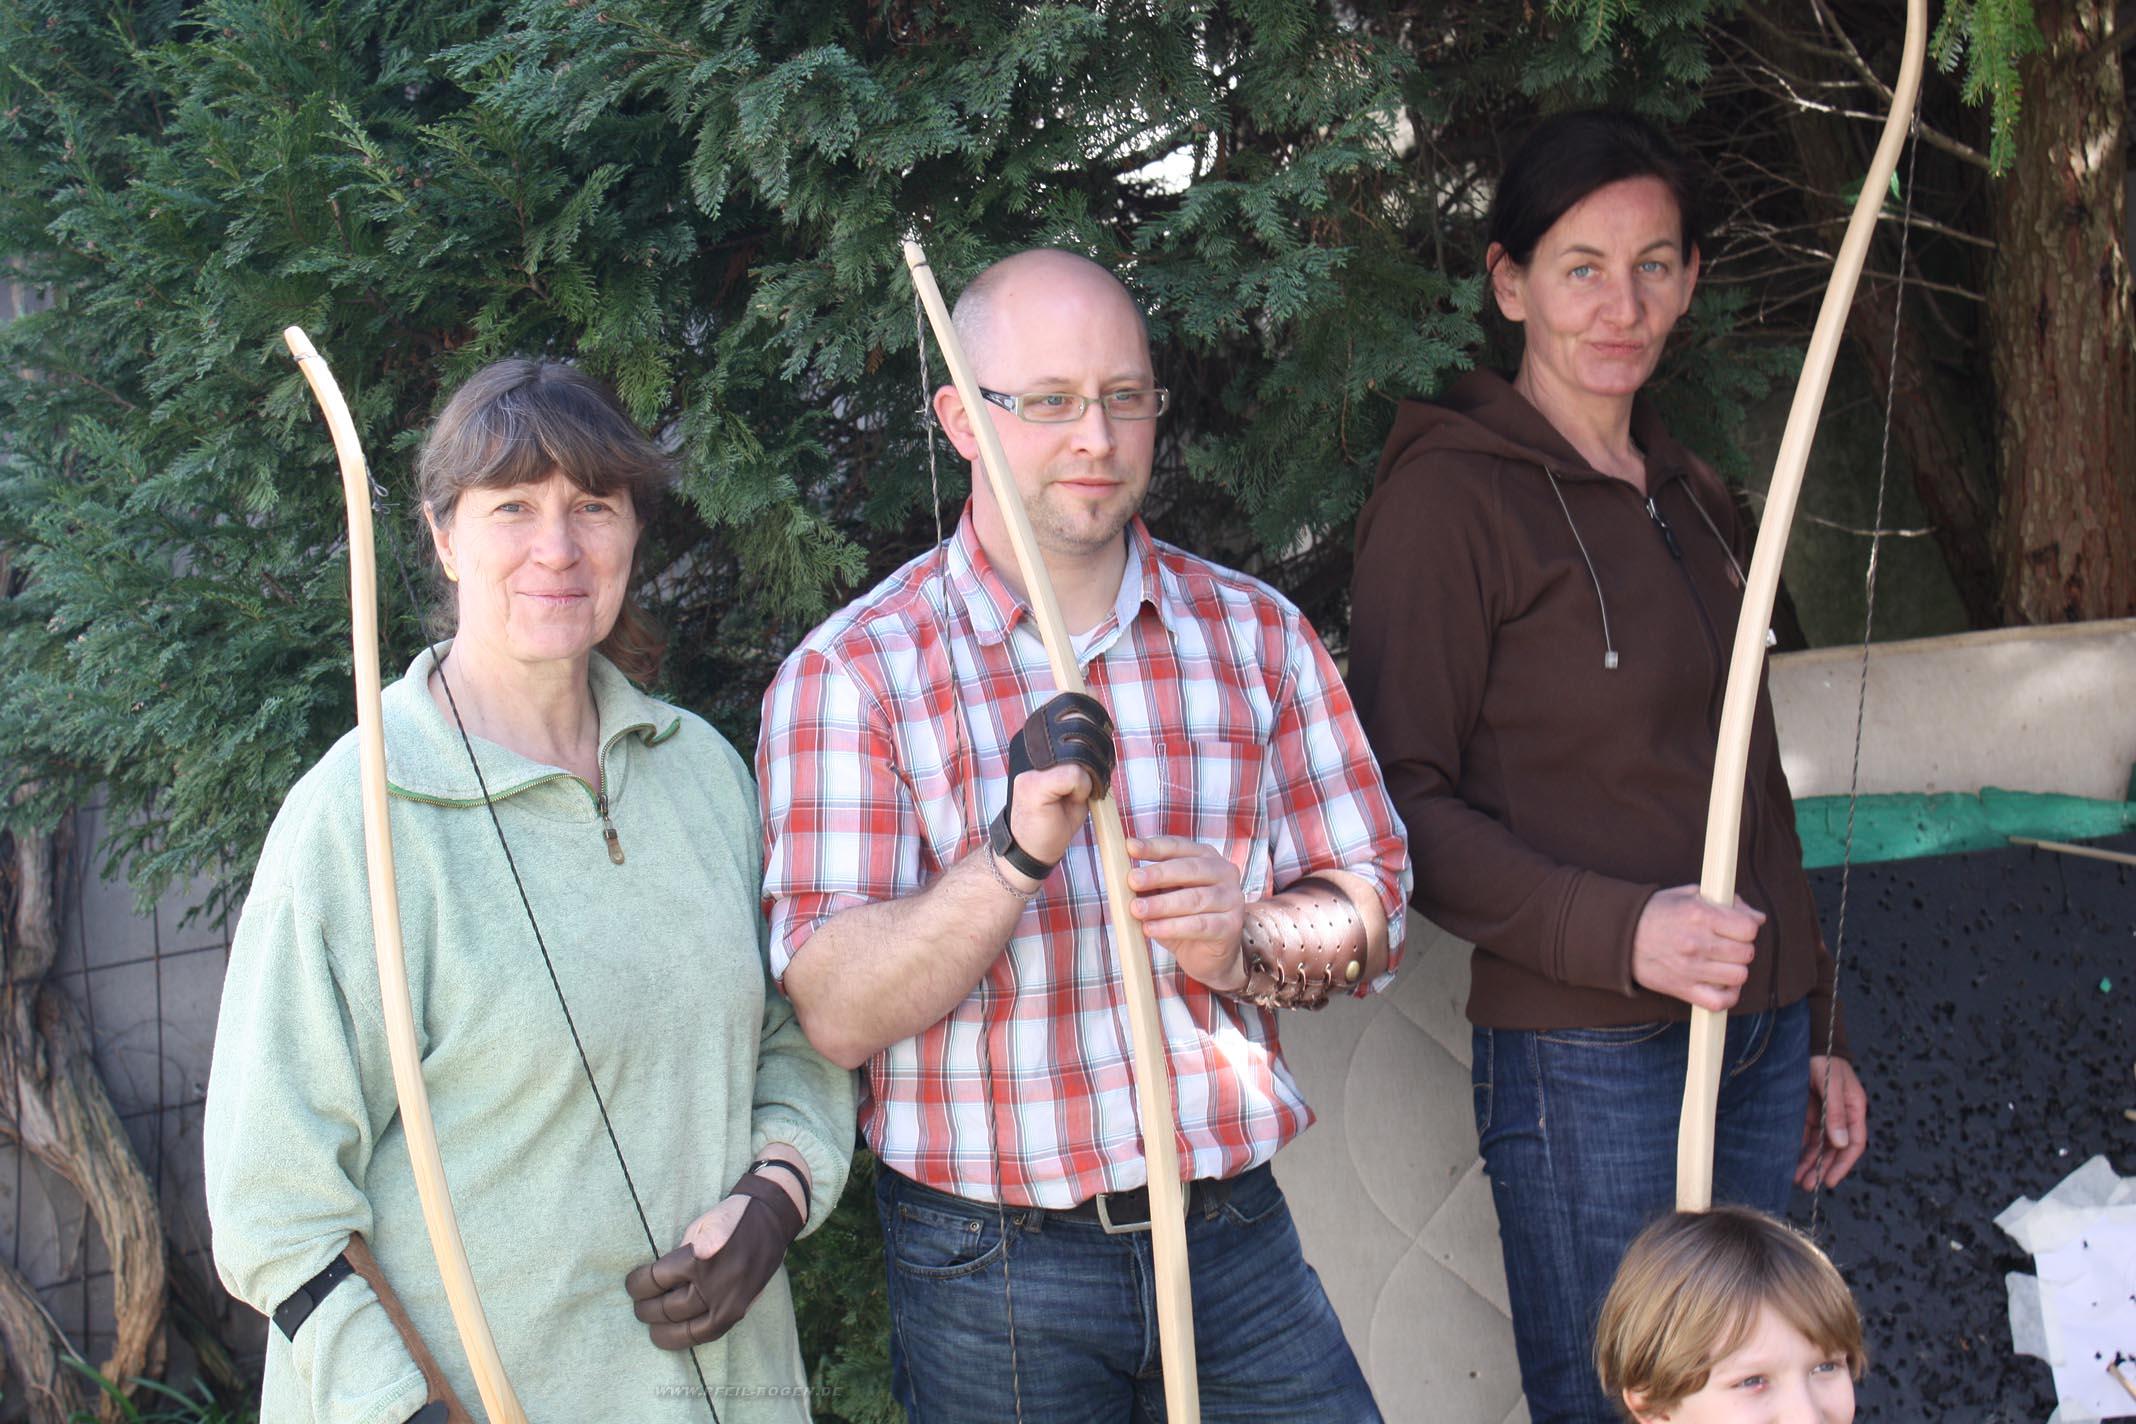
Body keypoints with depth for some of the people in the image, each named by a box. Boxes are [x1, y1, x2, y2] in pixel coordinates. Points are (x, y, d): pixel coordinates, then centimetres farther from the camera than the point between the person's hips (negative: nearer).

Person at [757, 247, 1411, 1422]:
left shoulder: (1254, 631, 5)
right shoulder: (848, 674, -8)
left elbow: (1369, 906, 6)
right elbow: (836, 1013, -15)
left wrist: (1248, 941, -15)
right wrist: (1018, 854, -29)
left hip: (1238, 1237, 3)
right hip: (990, 1270, -3)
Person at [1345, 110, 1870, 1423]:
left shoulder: (1693, 498, 16)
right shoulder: (1451, 495, -8)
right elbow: (1404, 803, -13)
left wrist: (1818, 1030, 21)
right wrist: (1617, 930, -24)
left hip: (1758, 1039, 7)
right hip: (1587, 1055, -7)